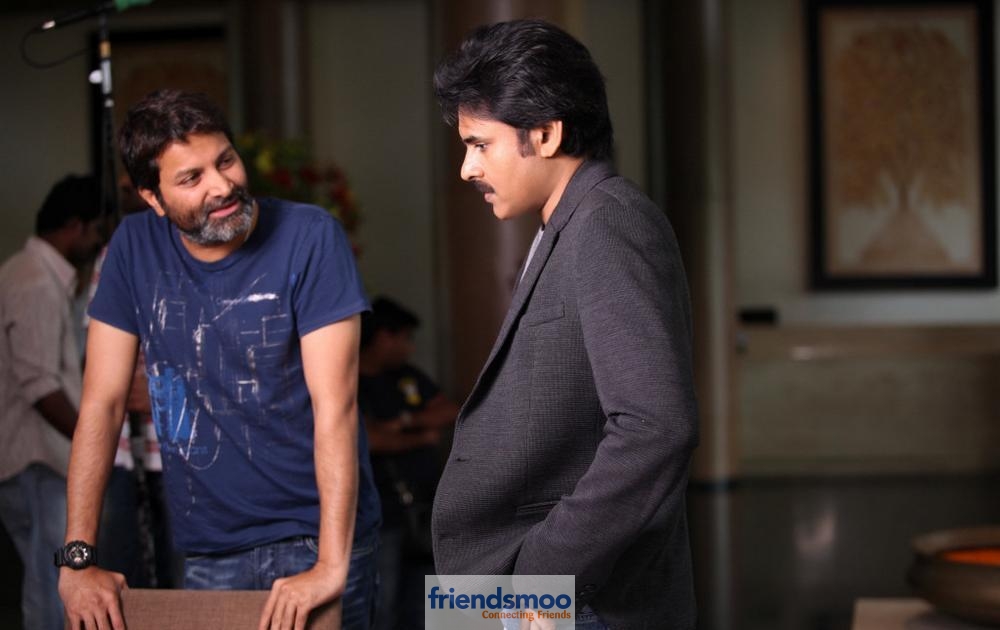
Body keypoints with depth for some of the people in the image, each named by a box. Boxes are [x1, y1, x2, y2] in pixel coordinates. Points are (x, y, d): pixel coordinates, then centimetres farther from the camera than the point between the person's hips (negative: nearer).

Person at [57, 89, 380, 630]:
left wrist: (331, 564, -24)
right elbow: (102, 402, -2)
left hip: (313, 538, -3)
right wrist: (77, 557, -8)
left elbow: (334, 404, -17)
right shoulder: (135, 247, -2)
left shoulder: (310, 238, -12)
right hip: (208, 552, 3)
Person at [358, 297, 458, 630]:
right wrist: (422, 437, -5)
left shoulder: (409, 376, 16)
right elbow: (368, 439, -19)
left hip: (424, 508, 7)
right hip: (381, 515, -7)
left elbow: (452, 413, 9)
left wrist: (408, 421, -9)